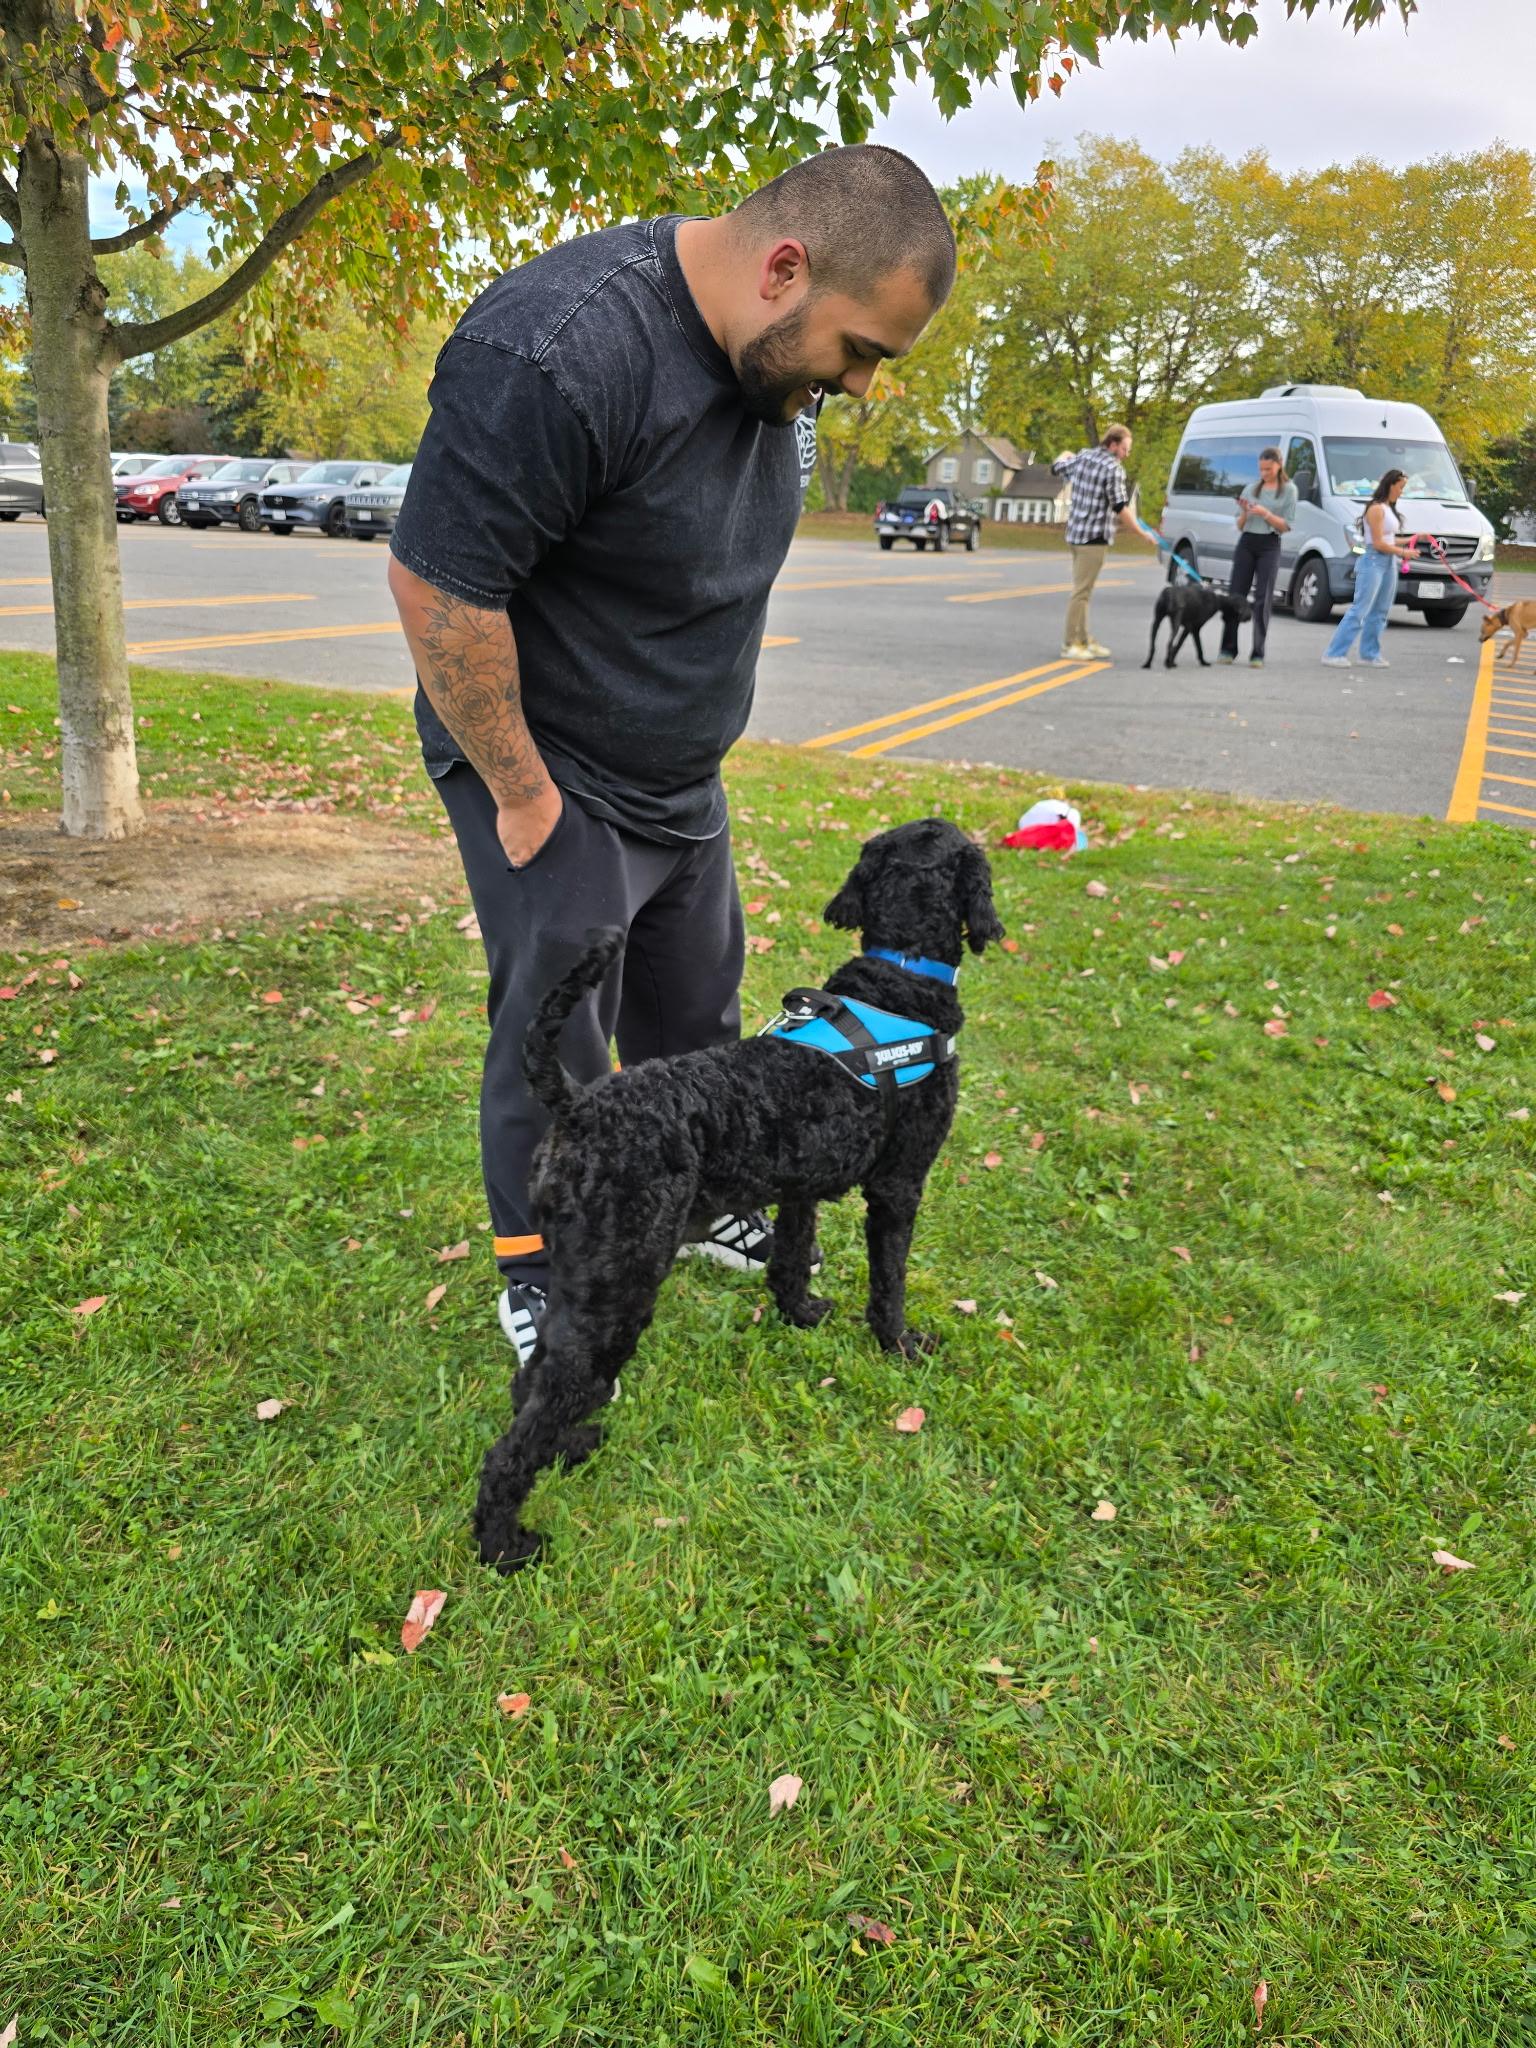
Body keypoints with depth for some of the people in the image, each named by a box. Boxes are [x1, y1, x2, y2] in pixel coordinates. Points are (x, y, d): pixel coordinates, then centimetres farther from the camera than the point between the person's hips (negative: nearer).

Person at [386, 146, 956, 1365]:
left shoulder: (778, 346, 0)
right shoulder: (558, 355, -29)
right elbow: (437, 585, -27)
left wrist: (707, 723, 14)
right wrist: (522, 796, -20)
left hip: (681, 773, 8)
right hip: (552, 780, -7)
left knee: (695, 1020, 17)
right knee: (555, 1045, 3)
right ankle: (538, 1278, 24)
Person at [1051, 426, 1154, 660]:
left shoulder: (1083, 456, 9)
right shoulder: (1113, 468, -14)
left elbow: (1056, 467, 27)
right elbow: (1121, 508, -17)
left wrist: (1066, 455, 49)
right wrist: (1140, 532, -9)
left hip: (1075, 533, 9)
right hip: (1094, 536, -9)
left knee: (1082, 590, 14)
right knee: (1081, 591, -6)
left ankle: (1084, 640, 19)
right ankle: (1069, 644, -4)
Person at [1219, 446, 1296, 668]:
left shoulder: (1288, 489, 4)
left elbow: (1286, 526, -2)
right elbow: (1239, 526, 14)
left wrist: (1265, 513, -15)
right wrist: (1244, 511, -7)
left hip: (1269, 546, -3)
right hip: (1246, 543, 3)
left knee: (1263, 600, -6)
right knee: (1235, 595, -1)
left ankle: (1257, 654, -5)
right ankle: (1228, 649, 4)